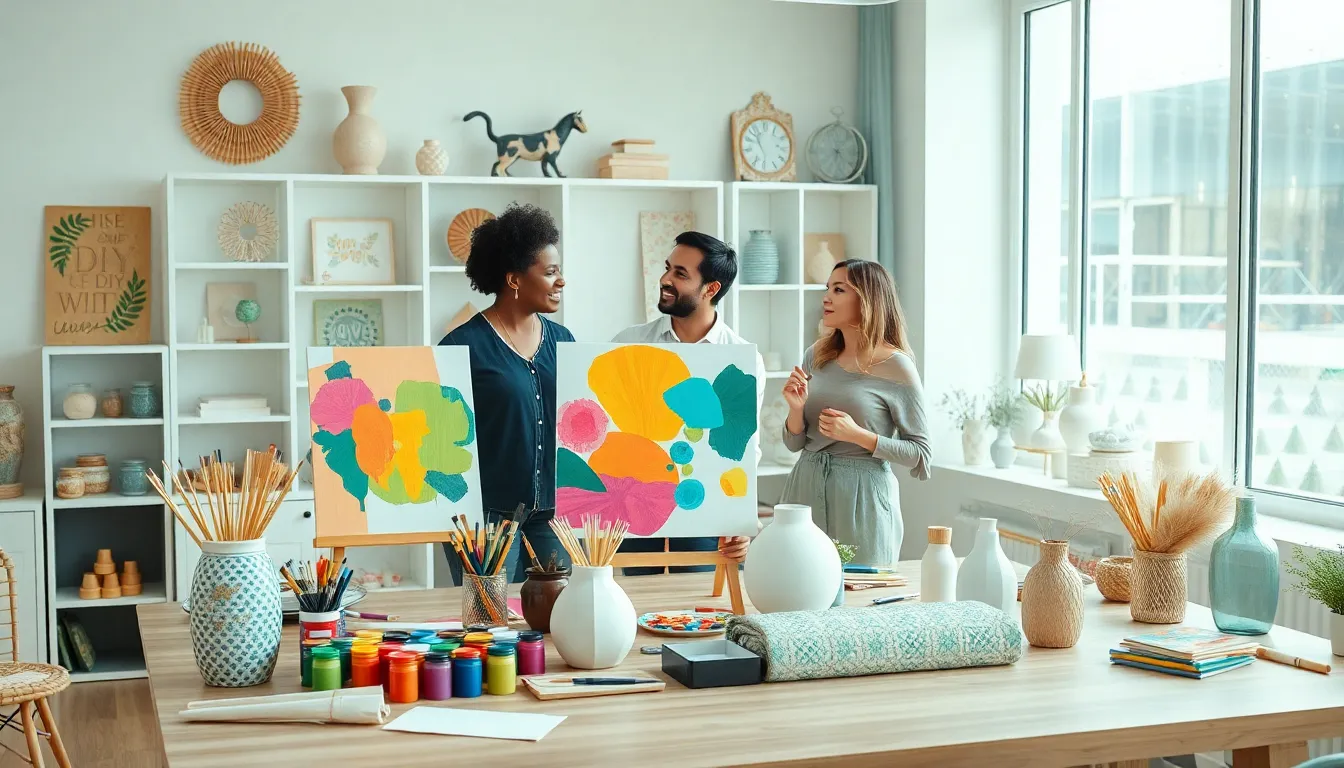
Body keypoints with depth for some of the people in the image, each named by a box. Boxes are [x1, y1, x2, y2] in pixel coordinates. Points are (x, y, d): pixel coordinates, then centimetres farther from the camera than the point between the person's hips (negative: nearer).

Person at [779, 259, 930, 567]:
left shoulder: (897, 368, -8)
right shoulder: (817, 356, 5)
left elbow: (920, 454, -6)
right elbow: (795, 444, 11)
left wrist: (858, 435, -17)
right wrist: (796, 408, -9)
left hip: (862, 498, -4)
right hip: (807, 487, 4)